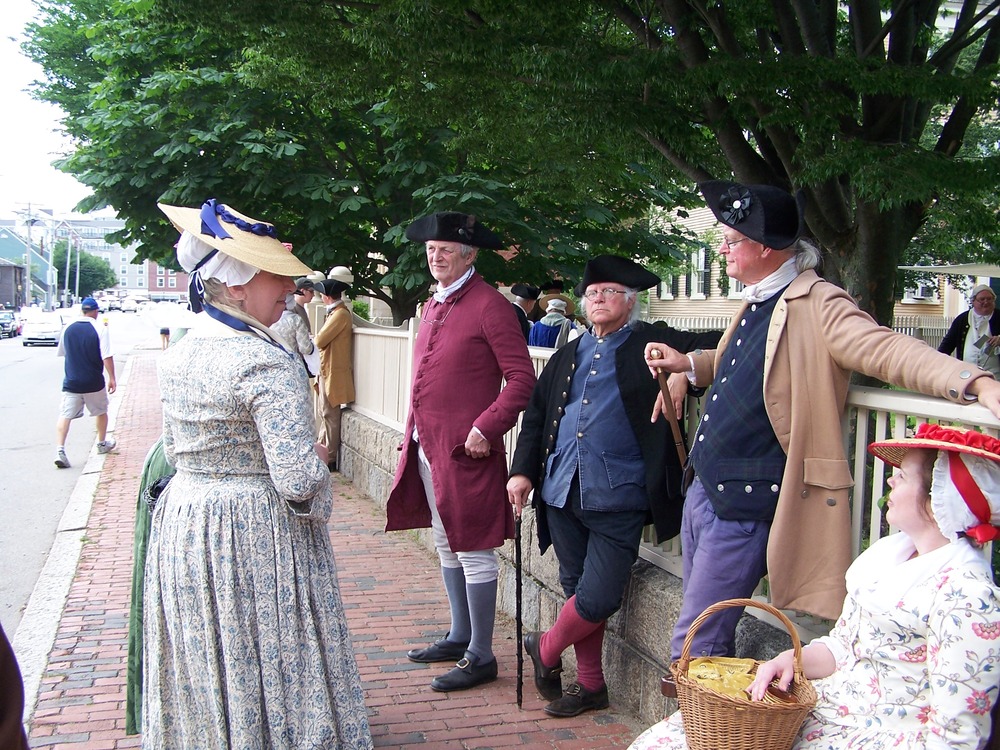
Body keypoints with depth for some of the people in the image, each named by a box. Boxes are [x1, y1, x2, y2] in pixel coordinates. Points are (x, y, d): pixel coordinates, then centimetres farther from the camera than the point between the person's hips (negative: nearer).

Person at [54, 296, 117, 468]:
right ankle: (102, 444, 35)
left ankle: (60, 450, -16)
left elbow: (62, 352, 15)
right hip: (94, 383, -2)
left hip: (71, 382, 2)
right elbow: (106, 357, -16)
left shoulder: (68, 329, 2)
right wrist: (112, 378, -9)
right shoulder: (100, 329, -11)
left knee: (65, 415, -1)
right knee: (101, 412, 20)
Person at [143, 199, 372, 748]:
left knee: (201, 678, 18)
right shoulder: (268, 365, -20)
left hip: (181, 527, 7)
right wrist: (317, 460, -4)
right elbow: (297, 480, -24)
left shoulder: (177, 356, 4)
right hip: (255, 534, -7)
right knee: (266, 667, 7)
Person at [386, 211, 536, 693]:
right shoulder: (434, 306, 15)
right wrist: (414, 433, 14)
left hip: (465, 450, -9)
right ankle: (460, 638, 32)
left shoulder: (489, 305, -11)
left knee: (473, 552, -1)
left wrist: (486, 428, -21)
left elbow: (521, 378, -15)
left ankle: (481, 657, 9)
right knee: (446, 546, 18)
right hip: (426, 448, 9)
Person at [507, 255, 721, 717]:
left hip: (618, 497, -5)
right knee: (578, 590, 11)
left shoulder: (652, 345, 2)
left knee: (597, 599, -7)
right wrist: (522, 470, 9)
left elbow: (717, 346, -6)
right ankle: (589, 685, 26)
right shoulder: (568, 356, 18)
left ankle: (545, 650, 21)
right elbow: (536, 415, 18)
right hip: (562, 490, 5)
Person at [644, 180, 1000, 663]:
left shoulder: (816, 306, -15)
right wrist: (686, 364, 13)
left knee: (694, 647, -2)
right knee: (702, 628, 21)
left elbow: (885, 349, -29)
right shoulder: (755, 304, 12)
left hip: (745, 506, -9)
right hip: (703, 487, 9)